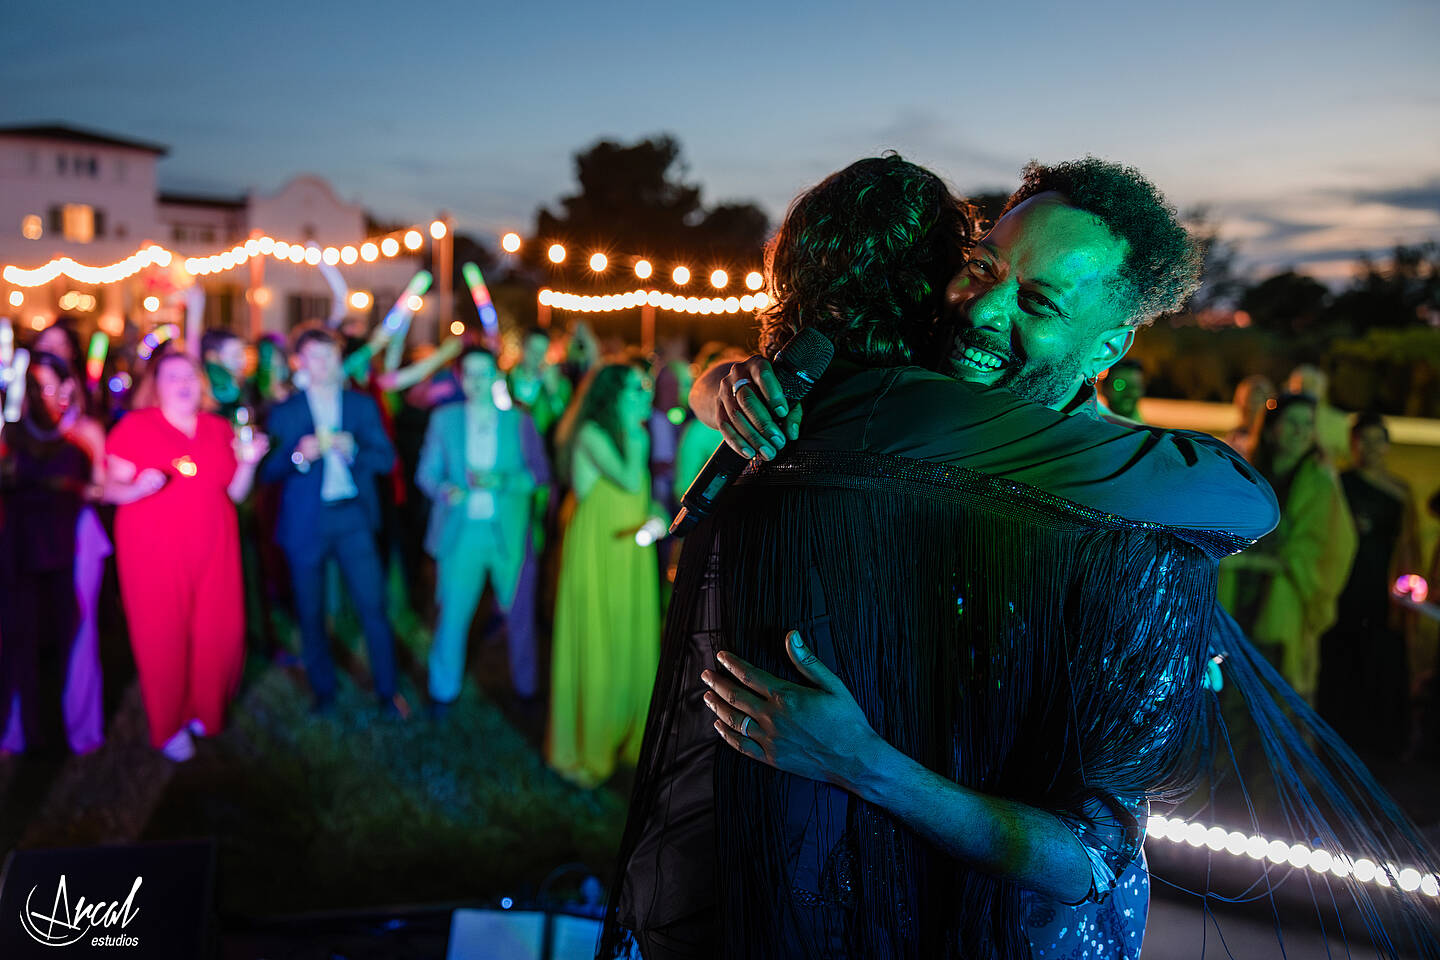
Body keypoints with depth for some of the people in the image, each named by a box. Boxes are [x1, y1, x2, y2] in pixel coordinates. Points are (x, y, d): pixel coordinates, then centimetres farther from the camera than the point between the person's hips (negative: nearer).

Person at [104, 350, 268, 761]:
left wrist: (247, 462, -5)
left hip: (211, 549, 3)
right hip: (153, 553, -3)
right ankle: (169, 726, 18)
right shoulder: (135, 426, 1)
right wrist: (139, 488, -22)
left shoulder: (220, 429, 11)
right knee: (162, 636, 0)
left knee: (218, 633, 0)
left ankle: (204, 710, 24)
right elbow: (111, 488, -2)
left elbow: (235, 493, 12)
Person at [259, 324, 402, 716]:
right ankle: (323, 690, 22)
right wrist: (299, 455, -18)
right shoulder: (284, 412, 5)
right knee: (311, 612, 6)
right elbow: (268, 472, 1)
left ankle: (387, 691, 8)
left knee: (373, 606, -4)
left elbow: (386, 459, 5)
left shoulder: (362, 405, 9)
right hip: (305, 521, 0)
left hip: (353, 518, 0)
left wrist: (351, 448, -13)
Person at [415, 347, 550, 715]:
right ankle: (444, 690, 16)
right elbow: (427, 471, 9)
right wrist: (444, 489, -13)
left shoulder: (520, 422, 5)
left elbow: (541, 474, 2)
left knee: (519, 614, 6)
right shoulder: (444, 419, 7)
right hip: (460, 530, 0)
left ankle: (526, 686, 23)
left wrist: (500, 480, -14)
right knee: (453, 612, 0)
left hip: (510, 533, 0)